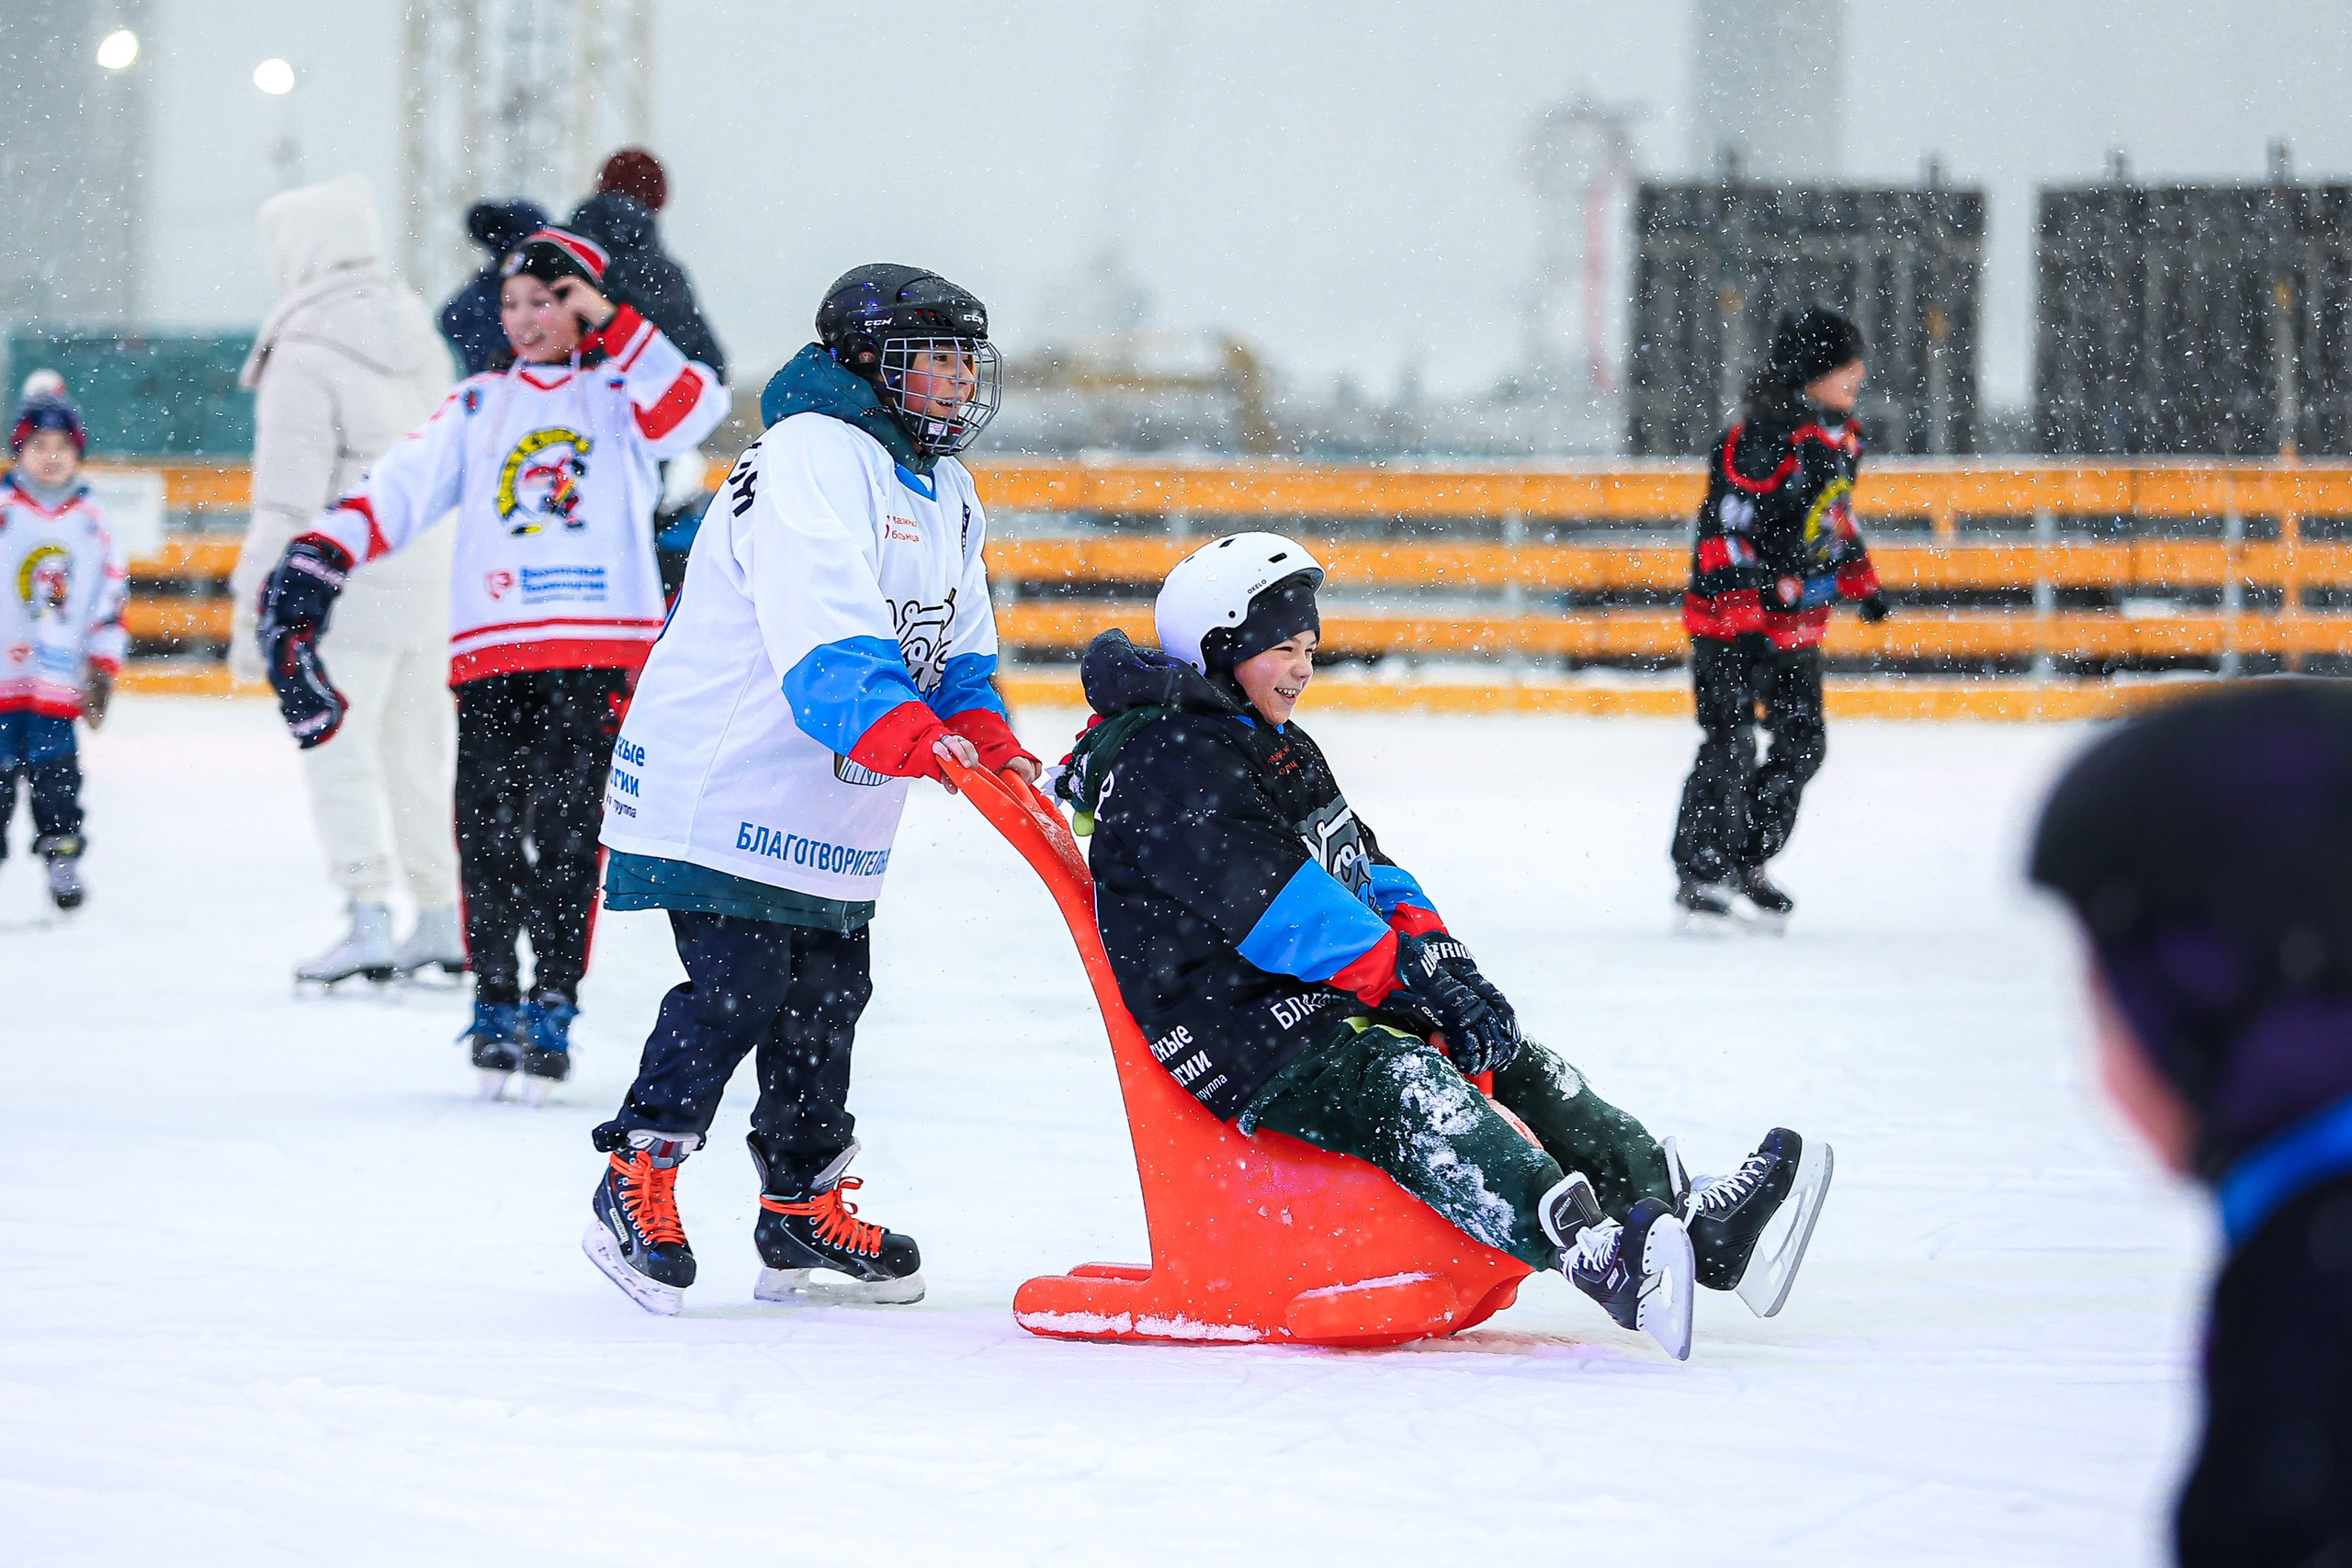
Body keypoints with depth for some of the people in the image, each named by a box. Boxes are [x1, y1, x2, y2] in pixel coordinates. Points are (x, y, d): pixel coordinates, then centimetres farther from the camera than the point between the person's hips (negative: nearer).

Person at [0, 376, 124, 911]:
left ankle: (62, 855, 9)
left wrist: (103, 667, 10)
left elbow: (111, 597, 13)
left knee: (57, 770, 0)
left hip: (59, 680, 2)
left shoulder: (91, 520, 9)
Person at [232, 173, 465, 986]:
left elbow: (289, 497, -16)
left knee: (337, 752, -3)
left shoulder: (305, 359, -14)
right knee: (419, 749, 15)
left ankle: (370, 922, -10)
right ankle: (443, 923, 19)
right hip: (432, 575, 8)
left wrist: (255, 604, -12)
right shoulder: (417, 335, 10)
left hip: (352, 587, -8)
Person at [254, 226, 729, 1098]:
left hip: (598, 651, -3)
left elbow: (691, 410, -11)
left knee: (564, 825, -10)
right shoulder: (480, 407, 18)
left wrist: (614, 329, -12)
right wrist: (318, 558, -5)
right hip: (492, 652, 3)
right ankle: (497, 1001, 10)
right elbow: (403, 485, 7)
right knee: (487, 825, -3)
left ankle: (552, 1011, -3)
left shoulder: (620, 391, 11)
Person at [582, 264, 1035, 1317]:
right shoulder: (812, 456, -17)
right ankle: (636, 1186, -1)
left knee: (827, 997, 11)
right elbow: (821, 620, -31)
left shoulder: (947, 496, 16)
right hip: (724, 785, -9)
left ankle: (804, 1213, 22)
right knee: (736, 987, -14)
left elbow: (959, 646, 21)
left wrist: (989, 740, 1)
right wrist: (901, 727, -43)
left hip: (833, 815, 9)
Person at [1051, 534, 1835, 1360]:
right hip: (1242, 1040, -11)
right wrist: (1408, 979, -20)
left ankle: (1695, 1224, -11)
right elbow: (1272, 905, -21)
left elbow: (1363, 866, 18)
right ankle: (1599, 1257, -55)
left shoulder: (1278, 748, 21)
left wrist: (1439, 958, -1)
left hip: (1328, 1005, 11)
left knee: (1514, 1065, 0)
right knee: (1402, 1087, -33)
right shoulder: (1165, 765, -14)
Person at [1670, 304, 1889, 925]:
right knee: (1730, 746, -6)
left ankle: (1744, 868, 21)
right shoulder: (1762, 438, -20)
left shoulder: (1841, 436, 9)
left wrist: (1861, 583, 27)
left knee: (1802, 745, 10)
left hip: (1797, 622, 9)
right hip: (1736, 617, -9)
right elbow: (1726, 533, -22)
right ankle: (1700, 870, 4)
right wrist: (1746, 617, -25)